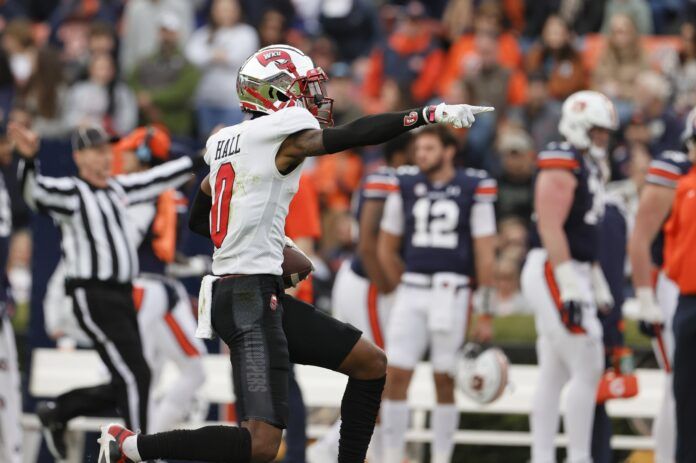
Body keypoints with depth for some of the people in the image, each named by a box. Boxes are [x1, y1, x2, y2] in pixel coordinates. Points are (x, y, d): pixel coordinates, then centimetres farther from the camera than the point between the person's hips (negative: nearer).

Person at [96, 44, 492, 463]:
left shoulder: (221, 141, 15)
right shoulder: (284, 129, -9)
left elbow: (199, 220, 24)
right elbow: (356, 134, -19)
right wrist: (432, 114, -19)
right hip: (251, 299, -10)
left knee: (371, 364, 15)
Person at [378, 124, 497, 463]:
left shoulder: (474, 189, -2)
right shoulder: (405, 187, 7)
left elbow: (485, 255, -1)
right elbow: (386, 248, 17)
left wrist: (485, 311, -2)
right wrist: (406, 288, 14)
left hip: (453, 292, -3)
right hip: (412, 290, 3)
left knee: (444, 381, 2)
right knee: (396, 375, -4)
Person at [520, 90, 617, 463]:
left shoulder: (588, 167, 17)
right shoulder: (561, 166, -13)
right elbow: (550, 227, -20)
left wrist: (595, 283, 21)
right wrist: (571, 285, -24)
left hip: (573, 277, 10)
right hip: (554, 274, -10)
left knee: (554, 374, 10)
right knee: (587, 369, -10)